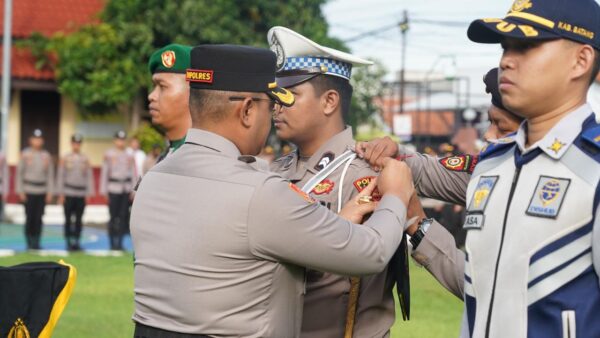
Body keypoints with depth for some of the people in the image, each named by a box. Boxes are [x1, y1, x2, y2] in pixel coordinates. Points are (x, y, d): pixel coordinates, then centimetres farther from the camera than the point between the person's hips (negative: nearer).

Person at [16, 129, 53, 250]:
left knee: (38, 218, 2)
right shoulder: (25, 154, 1)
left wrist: (50, 192, 3)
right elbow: (19, 173, 1)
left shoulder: (47, 155, 6)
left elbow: (50, 175, 8)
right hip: (28, 191, -2)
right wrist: (20, 191, -4)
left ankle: (36, 242, 8)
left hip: (42, 191, 2)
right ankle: (29, 243, 5)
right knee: (29, 217, -1)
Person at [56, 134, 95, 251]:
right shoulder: (65, 158, 3)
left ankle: (76, 242, 9)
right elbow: (60, 176, 3)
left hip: (81, 194, 1)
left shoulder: (85, 159, 6)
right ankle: (69, 242, 5)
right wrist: (61, 194, -2)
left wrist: (89, 193, 0)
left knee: (78, 220, 3)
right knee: (68, 219, 1)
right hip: (68, 194, -1)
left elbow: (89, 177, 6)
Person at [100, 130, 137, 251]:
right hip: (113, 189, -2)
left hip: (126, 189, 2)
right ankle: (112, 243, 5)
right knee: (113, 216, -2)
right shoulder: (109, 154, 3)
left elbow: (134, 173, 10)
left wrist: (134, 190, 4)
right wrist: (104, 190, -1)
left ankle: (120, 242, 9)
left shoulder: (130, 156, 9)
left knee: (123, 216, 3)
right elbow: (104, 172, 3)